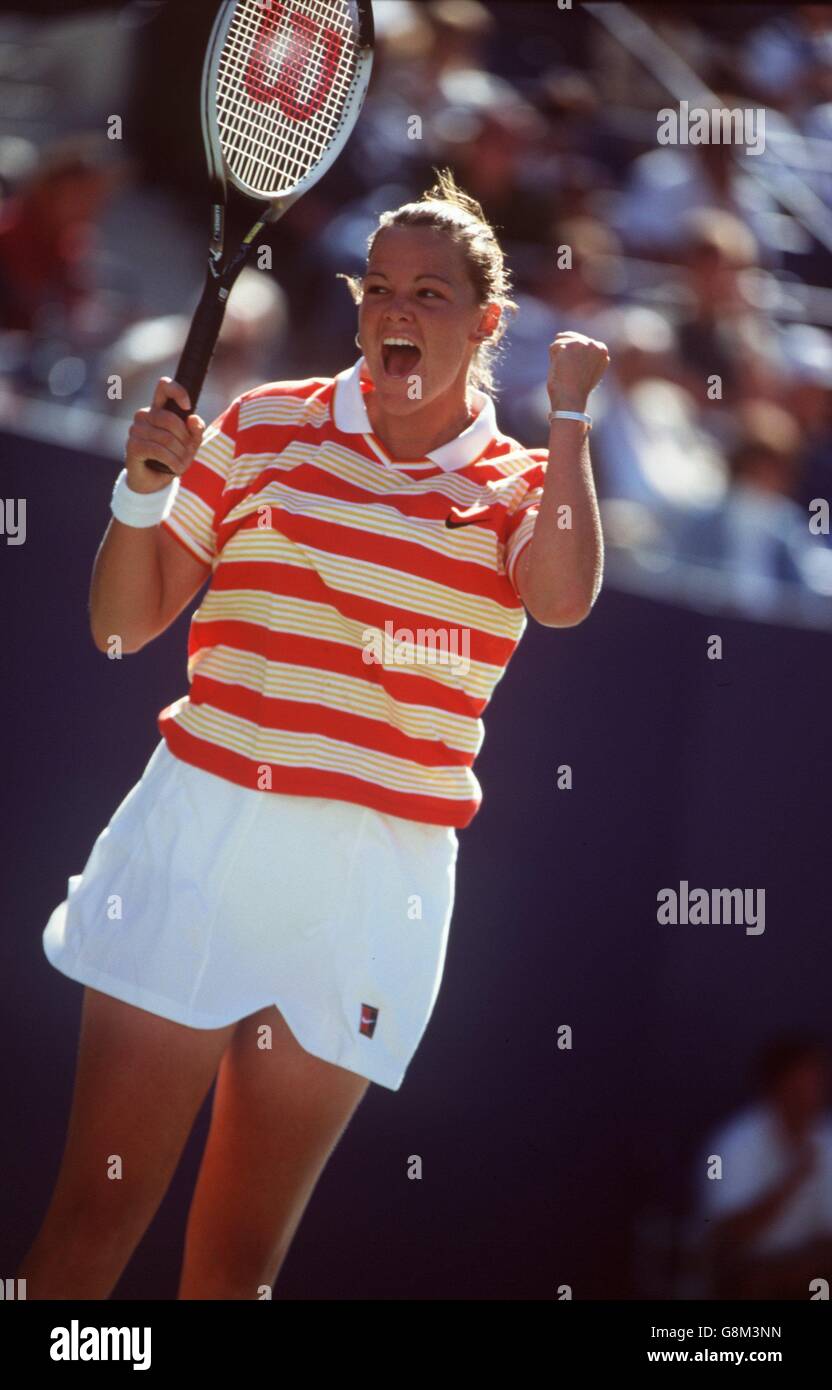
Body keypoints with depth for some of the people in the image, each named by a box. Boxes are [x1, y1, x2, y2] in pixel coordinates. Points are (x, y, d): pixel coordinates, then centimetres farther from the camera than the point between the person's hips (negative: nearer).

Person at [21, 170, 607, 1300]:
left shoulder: (521, 485, 7)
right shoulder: (265, 426, 7)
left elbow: (564, 596, -18)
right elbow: (123, 625, 10)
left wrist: (569, 416, -7)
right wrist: (145, 487, -8)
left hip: (381, 878, 1)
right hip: (205, 833, 0)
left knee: (242, 1257, 5)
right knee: (95, 1219, -5)